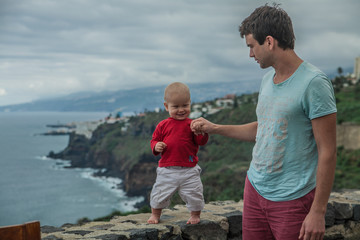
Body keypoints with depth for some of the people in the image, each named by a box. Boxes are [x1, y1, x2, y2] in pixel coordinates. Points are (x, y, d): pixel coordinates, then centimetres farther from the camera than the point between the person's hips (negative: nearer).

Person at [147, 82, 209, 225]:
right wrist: (156, 146, -11)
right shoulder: (163, 125, 3)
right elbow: (154, 140, 11)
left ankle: (195, 215, 30)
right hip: (166, 169, 1)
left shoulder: (191, 124, -2)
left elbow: (201, 141, -8)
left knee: (194, 194, 4)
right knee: (160, 193, 11)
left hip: (189, 169, -1)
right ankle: (155, 214, 36)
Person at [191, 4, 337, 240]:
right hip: (255, 188, 7)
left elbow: (327, 152, -16)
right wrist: (214, 128, 23)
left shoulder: (314, 83, -16)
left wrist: (318, 211, -17)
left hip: (292, 200, -7)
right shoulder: (267, 79, 9)